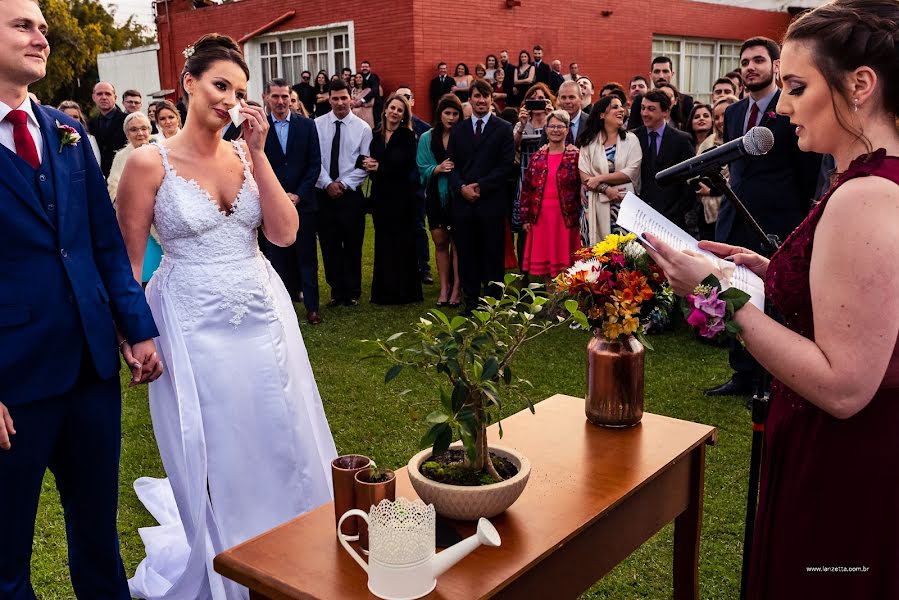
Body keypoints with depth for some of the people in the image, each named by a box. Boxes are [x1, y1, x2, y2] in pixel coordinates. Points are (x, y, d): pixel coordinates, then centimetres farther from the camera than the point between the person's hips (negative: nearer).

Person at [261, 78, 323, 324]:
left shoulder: (306, 125, 3)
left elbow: (315, 164, 1)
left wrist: (298, 195, -7)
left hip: (302, 201, 0)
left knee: (307, 256, 4)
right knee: (278, 256, 5)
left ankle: (312, 305, 11)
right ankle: (289, 294, 18)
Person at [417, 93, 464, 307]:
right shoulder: (426, 138, 5)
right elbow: (422, 169, 1)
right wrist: (438, 169, -17)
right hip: (436, 197, 2)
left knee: (457, 242, 0)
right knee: (440, 242, 8)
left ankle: (457, 288, 7)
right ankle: (444, 288, 16)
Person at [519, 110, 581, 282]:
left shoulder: (575, 156, 0)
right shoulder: (537, 157, 9)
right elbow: (526, 188, 8)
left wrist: (580, 216, -12)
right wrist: (525, 218, 3)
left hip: (566, 216, -3)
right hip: (541, 216, 3)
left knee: (564, 262, 0)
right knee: (543, 260, 6)